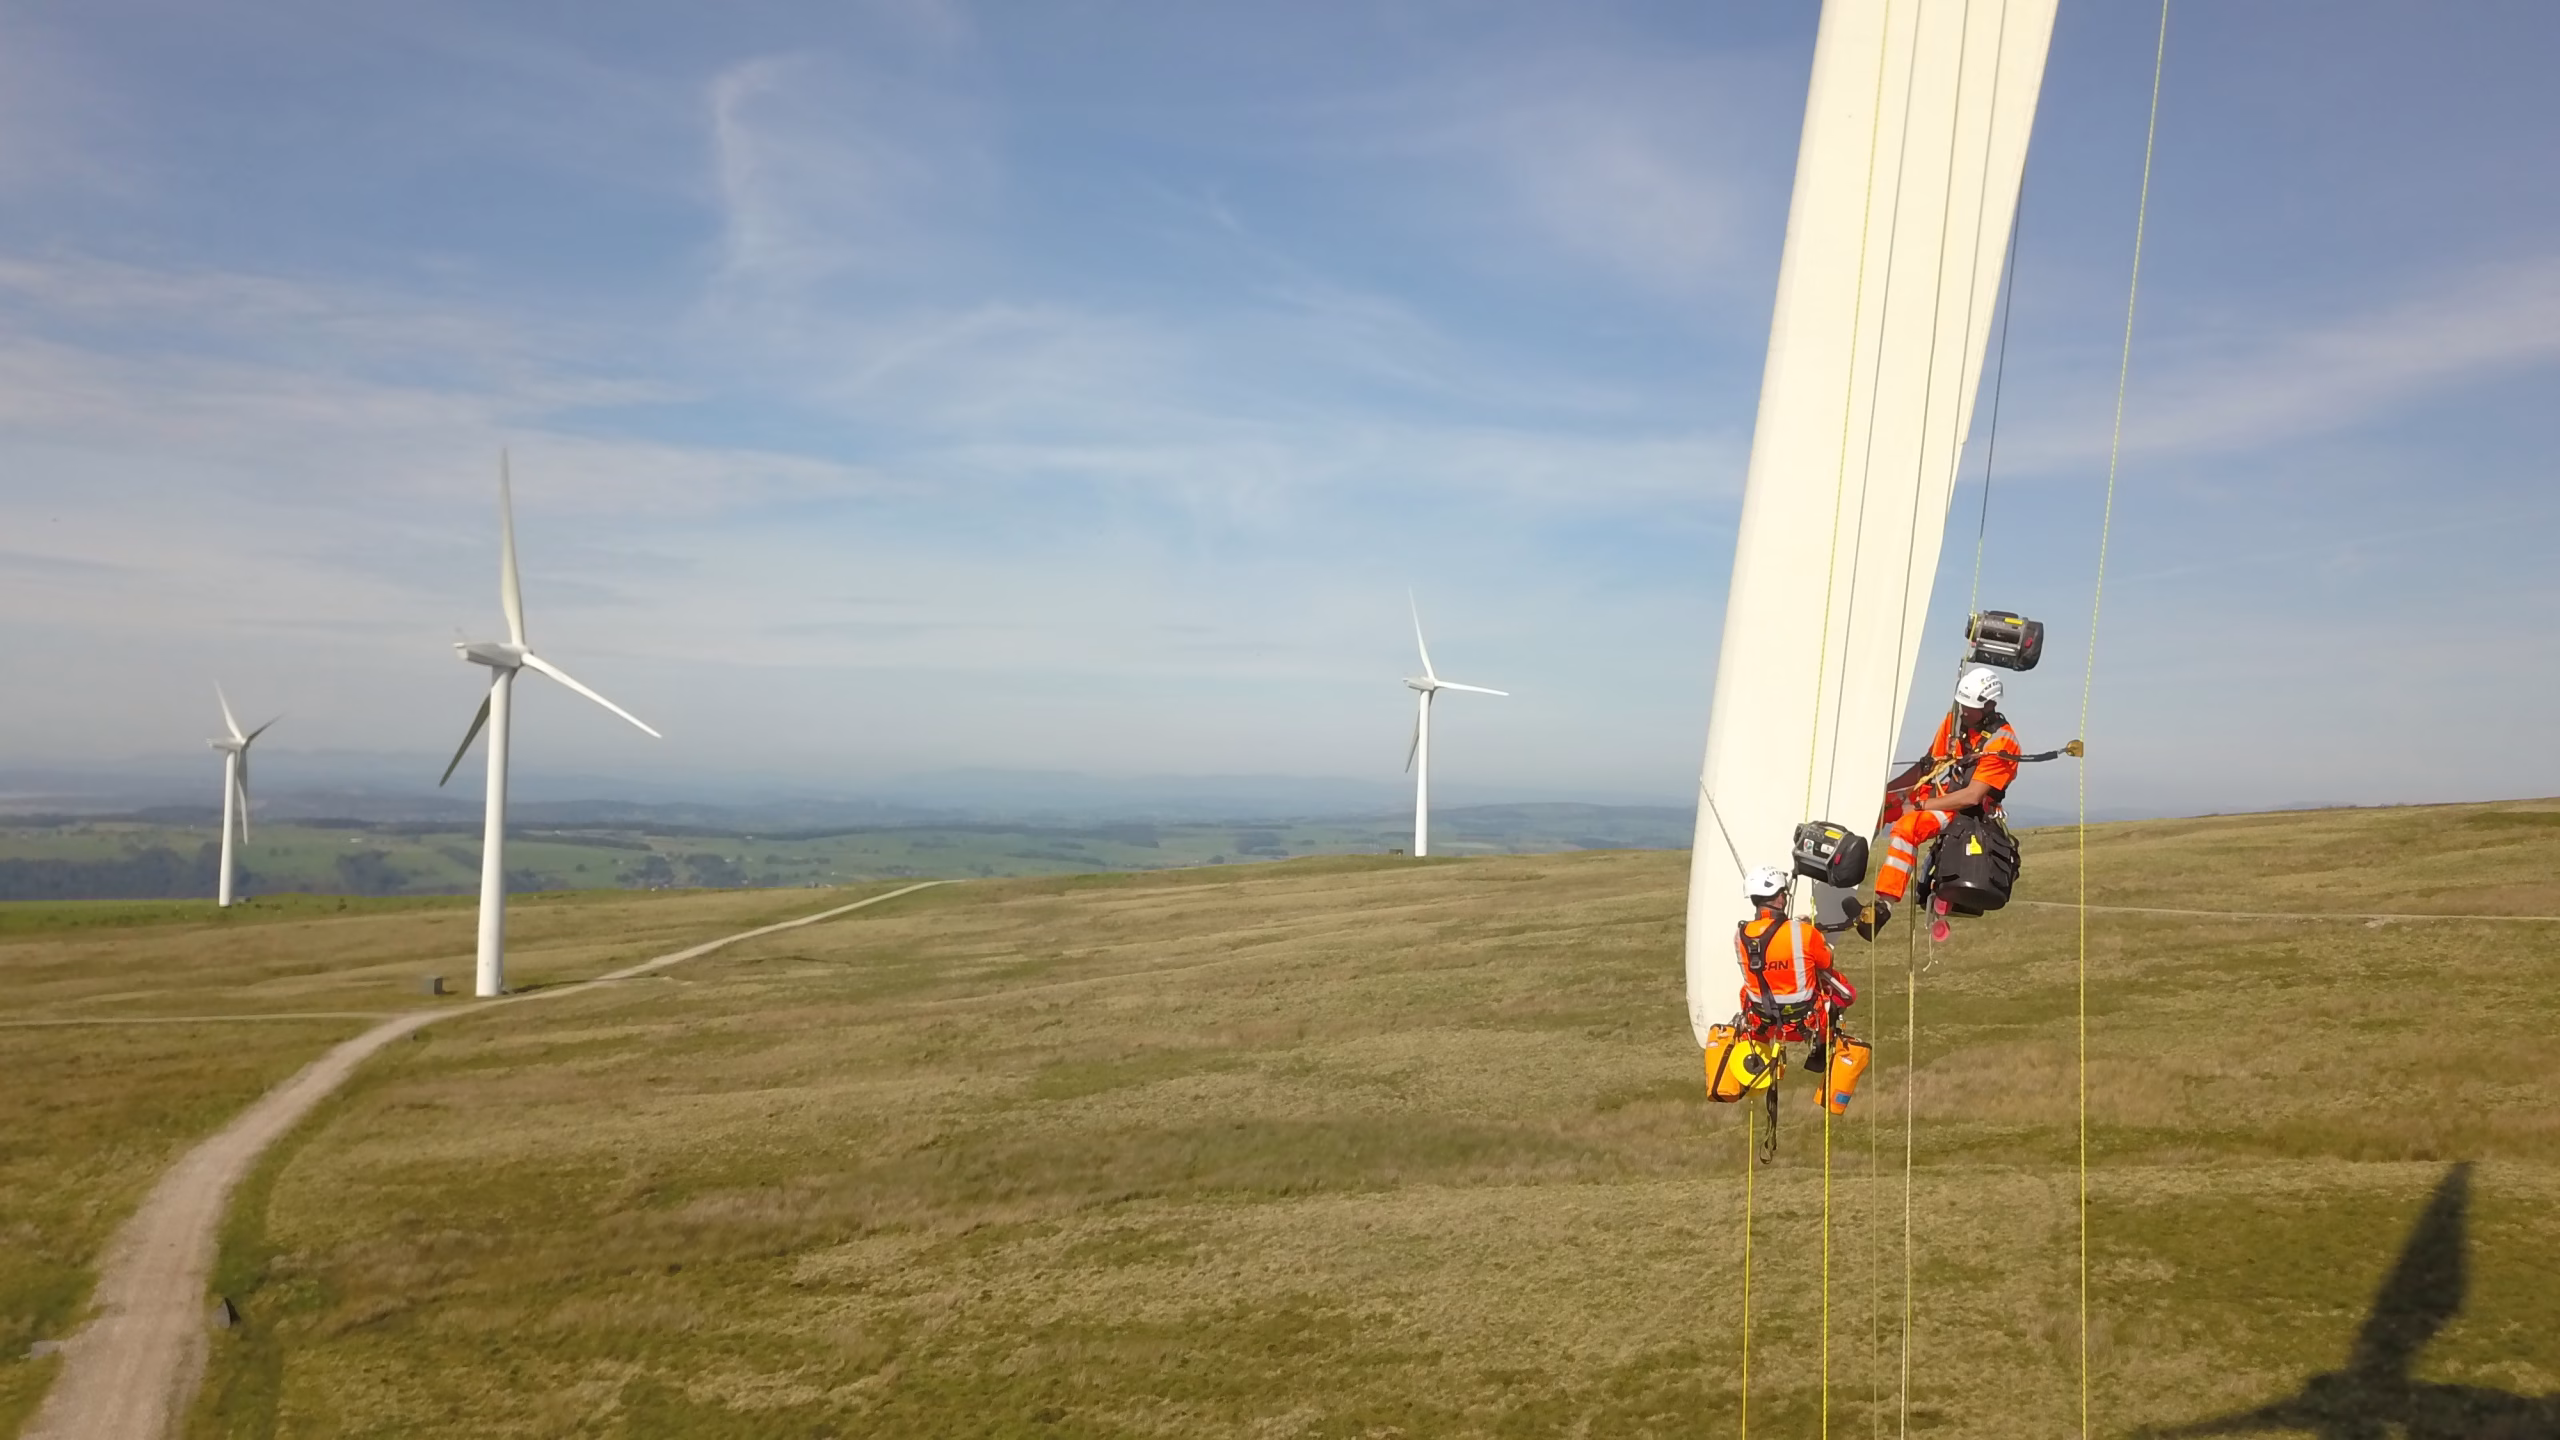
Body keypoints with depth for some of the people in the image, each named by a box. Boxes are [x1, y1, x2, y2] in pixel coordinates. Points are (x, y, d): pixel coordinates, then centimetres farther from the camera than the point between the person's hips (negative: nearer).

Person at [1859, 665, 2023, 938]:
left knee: (1907, 827, -35)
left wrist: (1920, 805, -20)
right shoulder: (1954, 720, 7)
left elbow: (1972, 796, -20)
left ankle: (1884, 904, -40)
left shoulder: (2001, 741, -13)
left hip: (1964, 811, -8)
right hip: (1930, 792, 8)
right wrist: (1884, 788, 7)